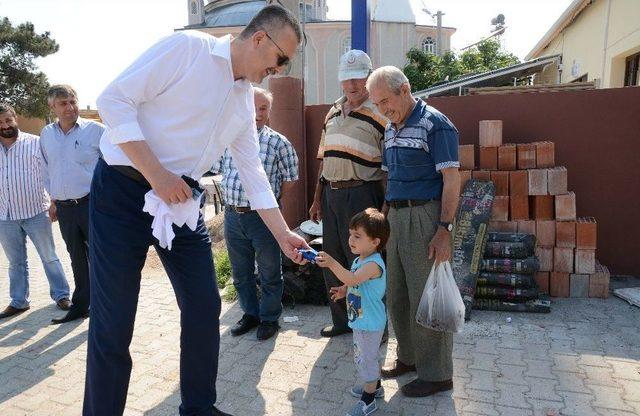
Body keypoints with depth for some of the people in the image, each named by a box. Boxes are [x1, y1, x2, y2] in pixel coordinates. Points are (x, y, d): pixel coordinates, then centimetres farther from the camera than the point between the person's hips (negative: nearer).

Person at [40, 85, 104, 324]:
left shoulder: (94, 130, -4)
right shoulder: (46, 134, 11)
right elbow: (48, 169, 21)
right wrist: (53, 201, 19)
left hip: (92, 203, -4)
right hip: (64, 208, 5)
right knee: (77, 258, 13)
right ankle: (80, 305, 24)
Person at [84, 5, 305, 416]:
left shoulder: (246, 101, 11)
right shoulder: (188, 47, -10)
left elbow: (253, 172, 13)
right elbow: (114, 100, -14)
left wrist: (284, 234, 10)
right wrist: (156, 174, -21)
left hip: (182, 199, 7)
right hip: (123, 192, -6)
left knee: (205, 308, 8)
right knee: (113, 325, -2)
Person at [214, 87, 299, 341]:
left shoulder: (278, 143, -6)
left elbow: (289, 180, -2)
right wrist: (234, 199, 10)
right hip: (232, 215, 4)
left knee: (269, 273, 8)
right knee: (241, 272, 17)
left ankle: (269, 318, 26)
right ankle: (250, 313, 35)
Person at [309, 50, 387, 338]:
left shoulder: (380, 115, -7)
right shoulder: (333, 113, 15)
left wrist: (385, 207, -17)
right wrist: (317, 198, 17)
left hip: (361, 195, -7)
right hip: (331, 194, 7)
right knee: (332, 262, 15)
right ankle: (342, 320, 32)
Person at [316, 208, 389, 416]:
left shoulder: (374, 264, -28)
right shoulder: (359, 260, 4)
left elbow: (353, 279, -43)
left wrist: (333, 264, -55)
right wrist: (344, 291, 2)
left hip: (370, 323, -9)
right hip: (361, 319, 9)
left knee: (365, 358, 4)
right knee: (368, 356, 24)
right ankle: (374, 385, 44)